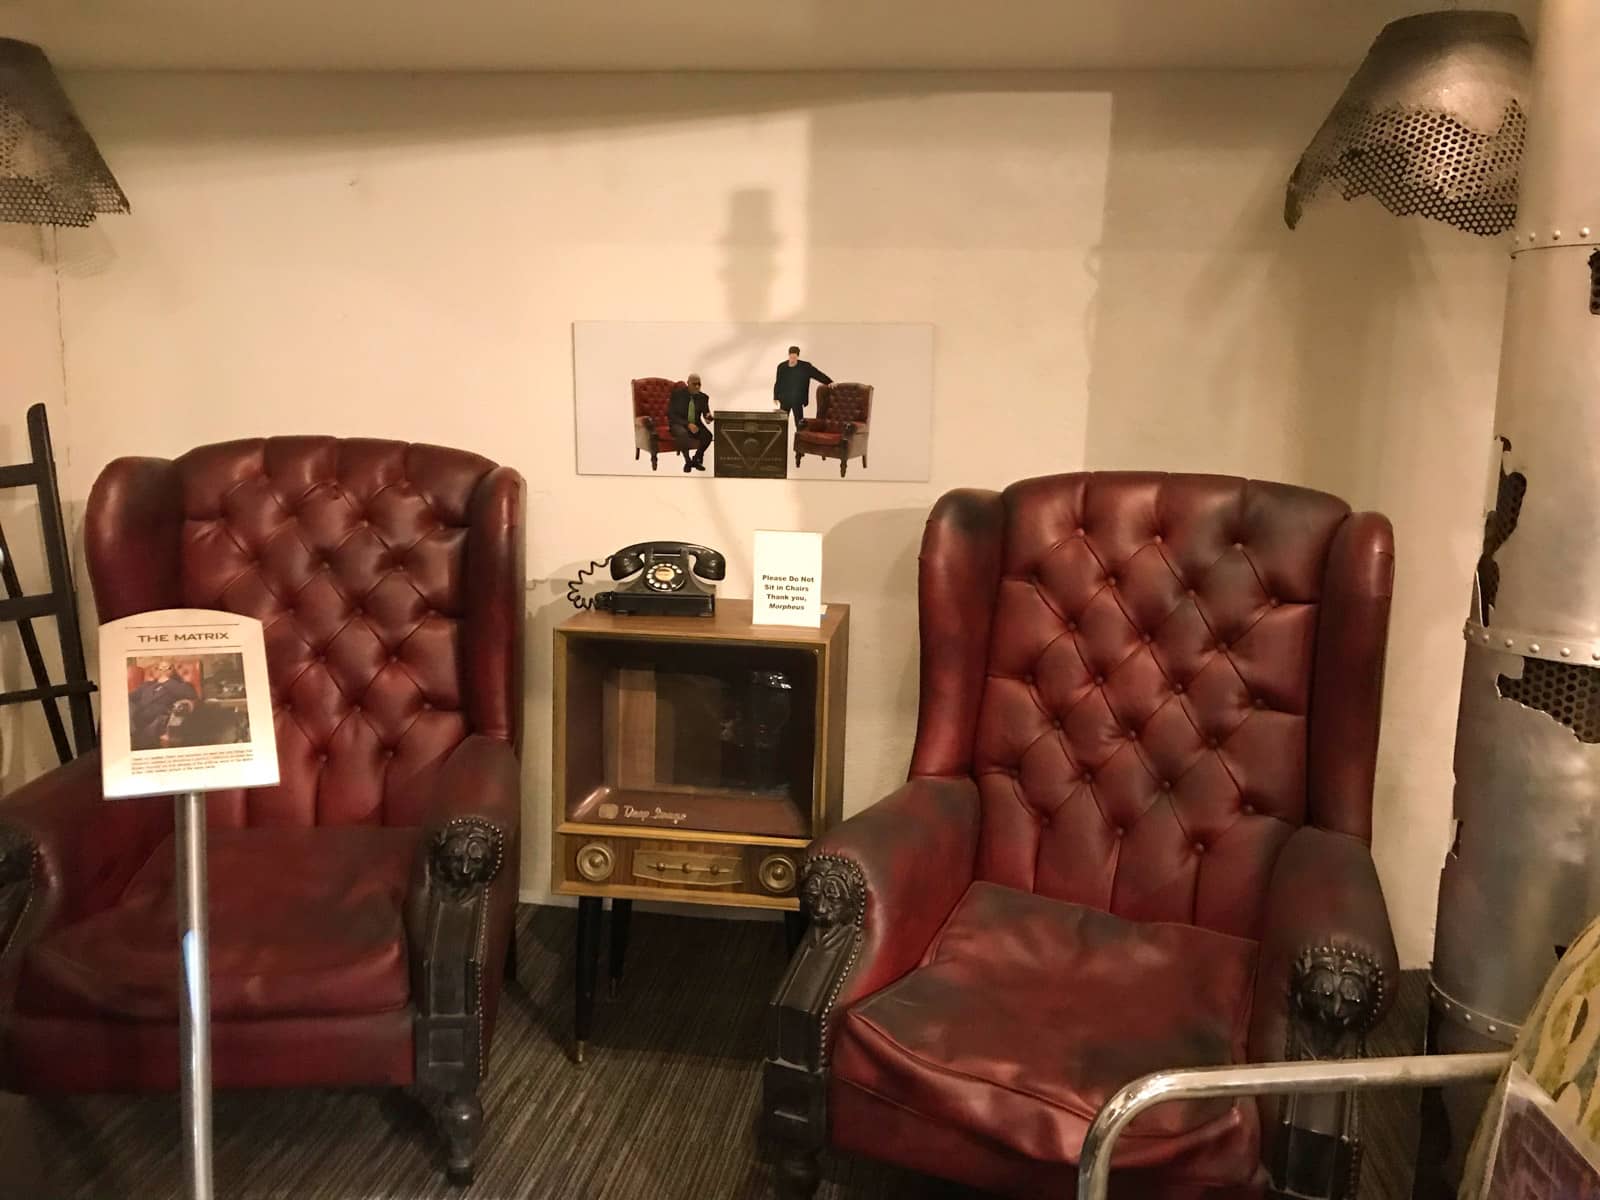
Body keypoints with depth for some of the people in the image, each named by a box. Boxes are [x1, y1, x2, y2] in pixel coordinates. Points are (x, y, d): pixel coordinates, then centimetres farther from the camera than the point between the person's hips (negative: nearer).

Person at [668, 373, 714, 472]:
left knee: (708, 435, -27)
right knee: (683, 433, -39)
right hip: (678, 424, -3)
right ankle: (688, 461, -20)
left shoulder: (703, 397, 1)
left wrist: (708, 417, -28)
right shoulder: (677, 394, -8)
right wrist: (687, 424, -24)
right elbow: (671, 414, -12)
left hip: (695, 424, 3)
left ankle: (696, 459, -2)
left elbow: (706, 414, 0)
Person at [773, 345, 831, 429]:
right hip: (784, 400, 2)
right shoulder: (781, 367, 2)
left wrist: (829, 382, -17)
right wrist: (776, 397, 8)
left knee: (800, 424, -5)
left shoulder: (805, 366, -4)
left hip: (798, 400, -2)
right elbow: (778, 383, 10)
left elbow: (818, 375, -5)